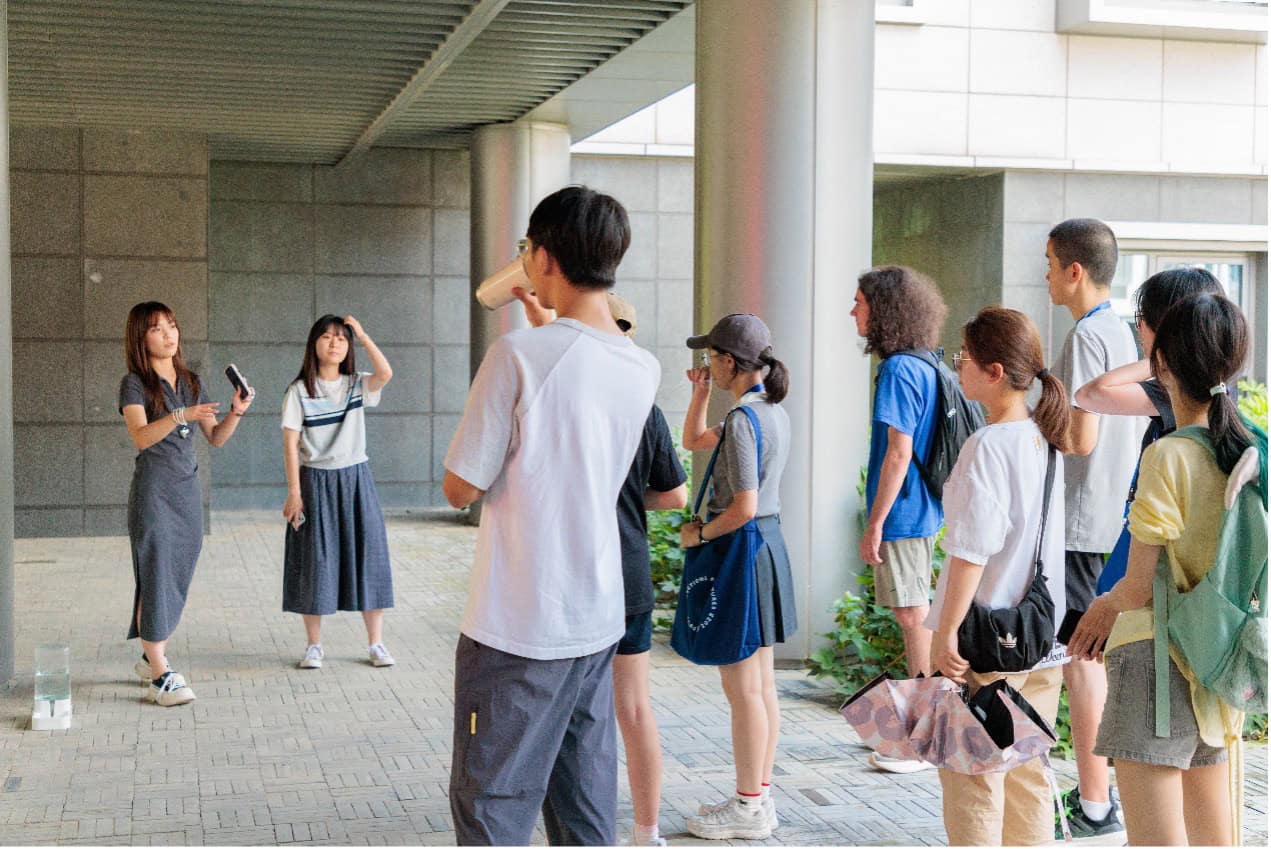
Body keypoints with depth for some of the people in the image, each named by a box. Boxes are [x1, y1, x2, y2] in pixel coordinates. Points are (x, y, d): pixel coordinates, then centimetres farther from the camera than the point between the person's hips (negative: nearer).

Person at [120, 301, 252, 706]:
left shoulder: (191, 382, 12)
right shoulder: (134, 383, -5)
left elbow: (216, 438, 11)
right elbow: (141, 436, -21)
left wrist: (236, 412, -7)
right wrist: (181, 415, -35)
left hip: (188, 489, 6)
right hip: (153, 490, -6)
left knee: (177, 578, 10)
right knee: (155, 576, -7)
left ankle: (152, 657, 24)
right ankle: (160, 677, -7)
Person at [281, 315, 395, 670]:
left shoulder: (357, 385, 5)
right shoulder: (300, 391, -2)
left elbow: (385, 374, -17)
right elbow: (290, 443, -5)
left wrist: (363, 336, -11)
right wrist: (293, 492, -10)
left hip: (356, 479, 2)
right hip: (315, 480, -2)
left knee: (367, 556, 2)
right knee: (315, 560, 1)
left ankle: (376, 643, 10)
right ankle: (314, 646, 12)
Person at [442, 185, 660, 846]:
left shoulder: (519, 355, -18)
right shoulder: (643, 370, 2)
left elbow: (460, 487, -12)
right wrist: (548, 326, 25)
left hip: (517, 628, -6)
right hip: (598, 618, 6)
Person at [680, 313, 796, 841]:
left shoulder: (742, 420, -18)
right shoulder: (774, 412, 11)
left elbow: (743, 508, -24)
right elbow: (694, 441, 24)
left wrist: (699, 532, -10)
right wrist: (700, 394, 12)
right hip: (770, 546, 10)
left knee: (742, 688, -1)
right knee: (761, 684, 15)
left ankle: (748, 808, 8)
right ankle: (761, 795, 24)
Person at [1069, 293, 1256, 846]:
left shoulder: (1168, 456, -17)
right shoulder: (1247, 453, 3)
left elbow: (1138, 589, -15)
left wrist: (1106, 602, 9)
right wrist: (1111, 612, 20)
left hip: (1157, 657, -8)